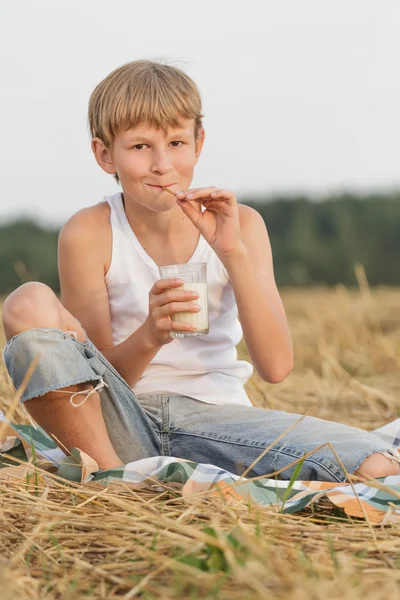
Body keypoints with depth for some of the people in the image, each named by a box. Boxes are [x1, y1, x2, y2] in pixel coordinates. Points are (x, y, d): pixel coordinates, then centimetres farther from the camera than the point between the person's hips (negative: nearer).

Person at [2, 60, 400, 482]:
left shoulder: (239, 224, 1)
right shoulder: (89, 234, -5)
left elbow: (275, 367, -9)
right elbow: (97, 378, -6)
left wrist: (233, 252, -18)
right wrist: (149, 337, -27)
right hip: (121, 426, 0)